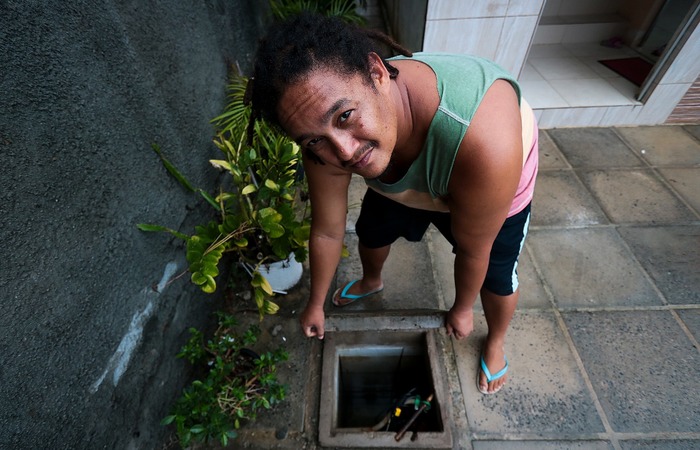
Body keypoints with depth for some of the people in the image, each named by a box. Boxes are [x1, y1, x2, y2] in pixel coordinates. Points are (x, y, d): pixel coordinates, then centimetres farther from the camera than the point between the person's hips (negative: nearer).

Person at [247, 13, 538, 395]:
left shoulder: (485, 146, -47)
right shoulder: (325, 135, -33)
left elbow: (473, 251, -29)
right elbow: (327, 232, -19)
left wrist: (461, 309, -8)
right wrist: (315, 304, -4)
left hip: (492, 177, -2)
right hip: (406, 181, 3)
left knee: (496, 276, 8)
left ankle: (495, 343, 45)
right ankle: (371, 282, 55)